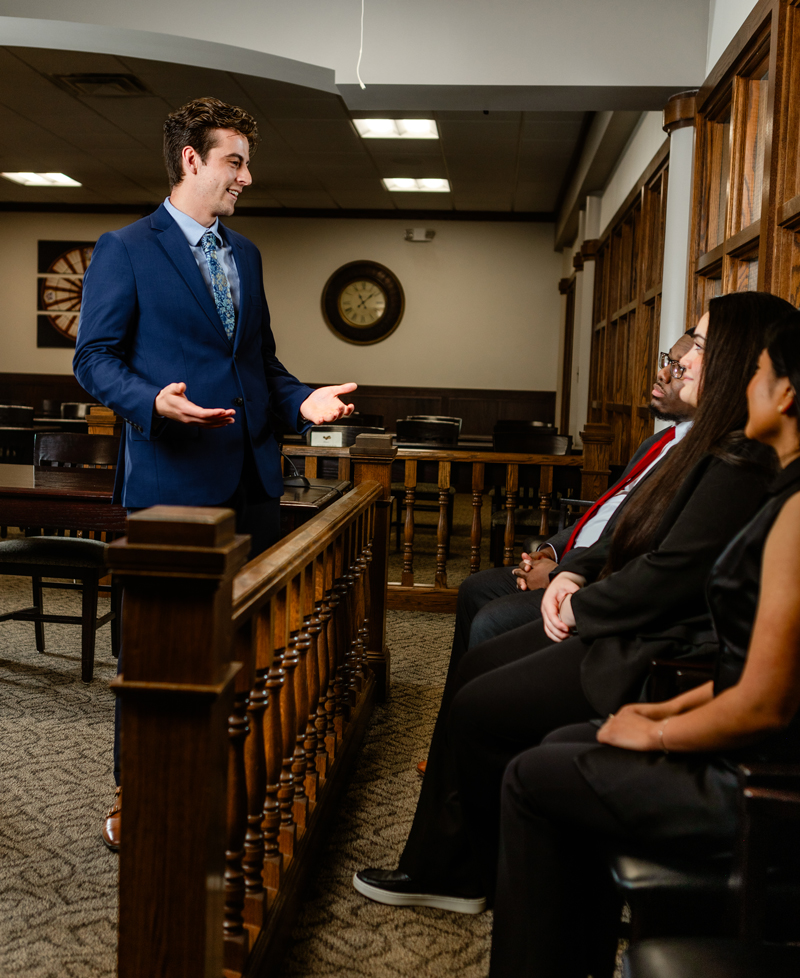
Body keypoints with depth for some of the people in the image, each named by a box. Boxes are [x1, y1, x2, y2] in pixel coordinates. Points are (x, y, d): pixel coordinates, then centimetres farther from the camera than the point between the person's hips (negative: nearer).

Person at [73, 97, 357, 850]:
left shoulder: (246, 254, 17)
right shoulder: (126, 250, -3)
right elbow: (94, 357, -7)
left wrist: (301, 400, 1)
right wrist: (155, 402, -25)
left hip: (252, 478, 7)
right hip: (171, 478, -6)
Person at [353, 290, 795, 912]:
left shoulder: (741, 465, -21)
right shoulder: (716, 446, 13)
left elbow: (670, 575, -25)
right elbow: (638, 534, 17)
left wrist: (580, 607, -10)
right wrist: (573, 572, 2)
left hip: (658, 662, -11)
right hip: (630, 632, 11)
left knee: (478, 709, -5)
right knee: (479, 666, 8)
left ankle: (459, 871, 18)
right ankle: (441, 868, 15)